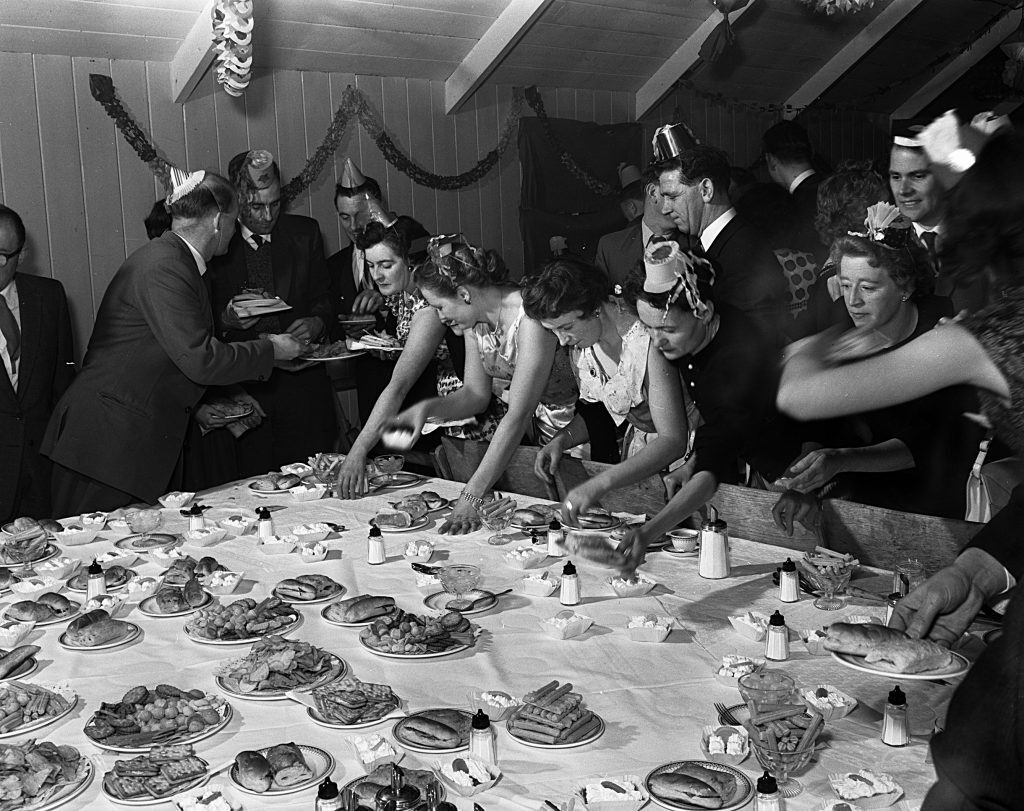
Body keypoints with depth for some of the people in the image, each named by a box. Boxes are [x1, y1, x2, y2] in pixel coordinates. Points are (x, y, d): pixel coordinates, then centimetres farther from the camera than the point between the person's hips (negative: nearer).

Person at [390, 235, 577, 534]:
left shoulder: (530, 317, -27)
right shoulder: (475, 317, -2)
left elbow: (519, 414, -31)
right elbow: (476, 394, 4)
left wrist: (472, 496, -34)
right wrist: (428, 408, -17)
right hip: (510, 436, 7)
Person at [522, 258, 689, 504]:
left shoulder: (647, 342, -27)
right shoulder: (578, 343, -4)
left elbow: (673, 441, -30)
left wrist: (600, 484, -37)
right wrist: (561, 440, -10)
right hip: (636, 451, 6)